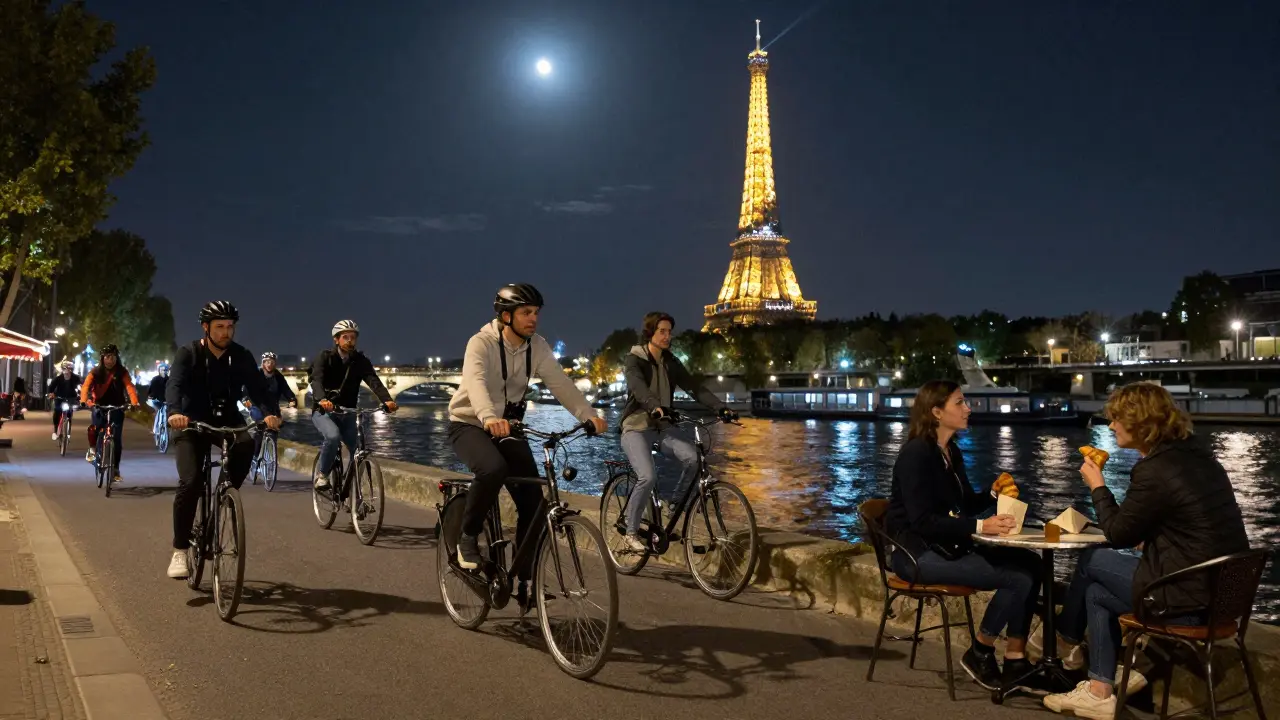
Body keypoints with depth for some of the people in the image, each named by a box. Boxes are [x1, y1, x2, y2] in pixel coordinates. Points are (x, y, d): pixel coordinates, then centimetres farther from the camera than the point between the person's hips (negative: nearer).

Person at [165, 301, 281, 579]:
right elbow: (175, 385, -27)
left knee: (246, 444, -33)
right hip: (192, 425, -2)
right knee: (190, 482, -20)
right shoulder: (188, 354, -11)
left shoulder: (242, 357, -5)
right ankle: (179, 551, -8)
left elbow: (258, 388, -16)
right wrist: (175, 412, -49)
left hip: (227, 422, 2)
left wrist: (271, 412, -37)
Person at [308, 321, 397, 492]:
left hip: (347, 413, 3)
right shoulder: (325, 358, -9)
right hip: (323, 411, -3)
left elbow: (374, 382, -19)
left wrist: (387, 400, -40)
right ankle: (321, 475, -11)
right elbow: (316, 380, -27)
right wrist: (322, 400, -49)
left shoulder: (361, 361, -3)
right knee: (333, 436, -32)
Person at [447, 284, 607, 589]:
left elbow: (560, 382, -15)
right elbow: (475, 381, -39)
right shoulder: (481, 343, -21)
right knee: (493, 469, -36)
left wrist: (588, 414, -32)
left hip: (508, 427, 5)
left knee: (533, 501, -7)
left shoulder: (537, 346, -6)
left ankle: (524, 579, 7)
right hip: (470, 425, -5)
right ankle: (468, 536, -10)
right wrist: (489, 418, -59)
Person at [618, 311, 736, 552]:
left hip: (663, 427, 5)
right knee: (648, 477, -26)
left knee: (693, 458, -25)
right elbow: (638, 387, -29)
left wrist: (721, 407, -19)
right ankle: (631, 533, -6)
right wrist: (655, 407, -49)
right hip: (637, 427, -4)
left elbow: (694, 387, -3)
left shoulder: (671, 362, 7)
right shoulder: (634, 360, -8)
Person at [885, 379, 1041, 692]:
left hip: (948, 547, 9)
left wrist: (993, 493, -2)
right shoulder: (916, 454, -16)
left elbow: (965, 505, 18)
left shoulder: (951, 451, 10)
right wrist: (980, 526, -29)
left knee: (1030, 563, -5)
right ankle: (979, 654, 1)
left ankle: (1015, 661, 0)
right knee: (1017, 578, -18)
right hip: (919, 554, -9)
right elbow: (922, 521, -23)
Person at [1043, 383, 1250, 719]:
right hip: (1221, 585, 9)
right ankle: (1100, 692, 20)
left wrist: (1097, 486, 3)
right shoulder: (1194, 450, 6)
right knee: (1097, 592, 16)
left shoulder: (1154, 471, -23)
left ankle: (1066, 636, 35)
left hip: (1188, 594, -9)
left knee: (1091, 561, 10)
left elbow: (1118, 534, -9)